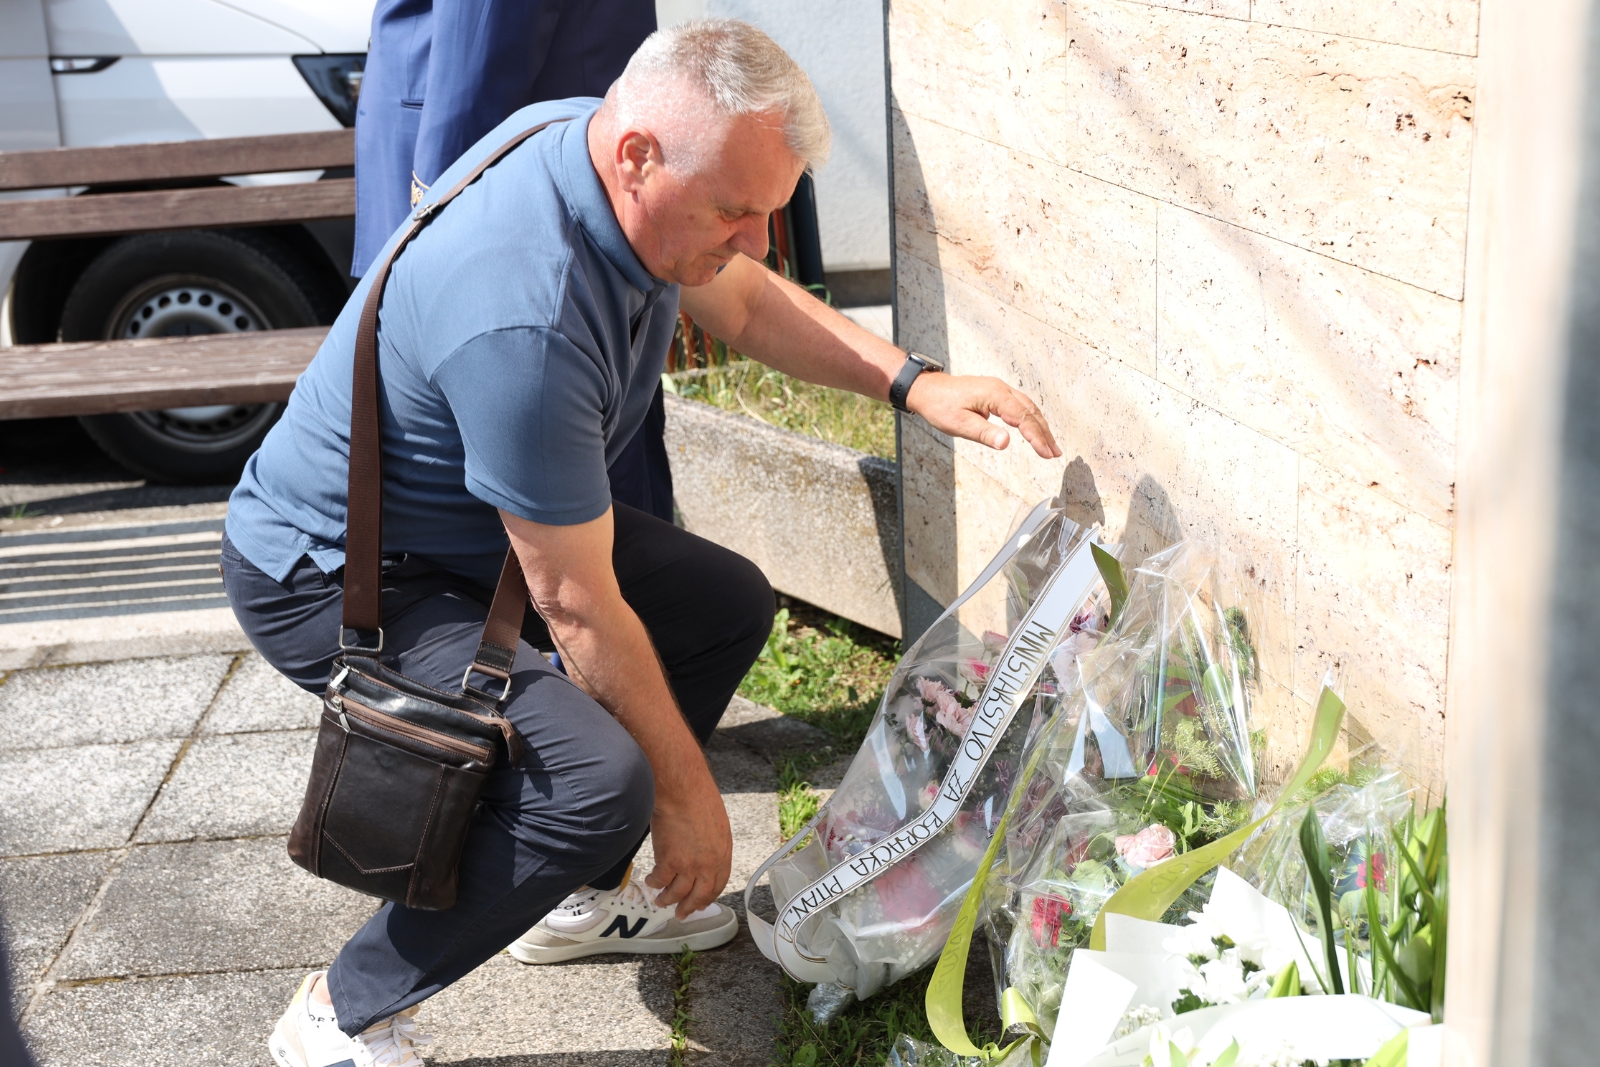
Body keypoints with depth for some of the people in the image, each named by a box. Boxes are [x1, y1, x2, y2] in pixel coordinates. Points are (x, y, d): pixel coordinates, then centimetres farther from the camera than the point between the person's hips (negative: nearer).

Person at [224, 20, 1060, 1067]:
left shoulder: (598, 138, -9)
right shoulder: (523, 318, -37)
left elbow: (745, 303, 11)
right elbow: (580, 608, -28)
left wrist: (913, 382, -1)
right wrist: (687, 789, -15)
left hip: (474, 520, 10)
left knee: (728, 604, 12)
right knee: (597, 782, -28)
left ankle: (576, 895, 23)